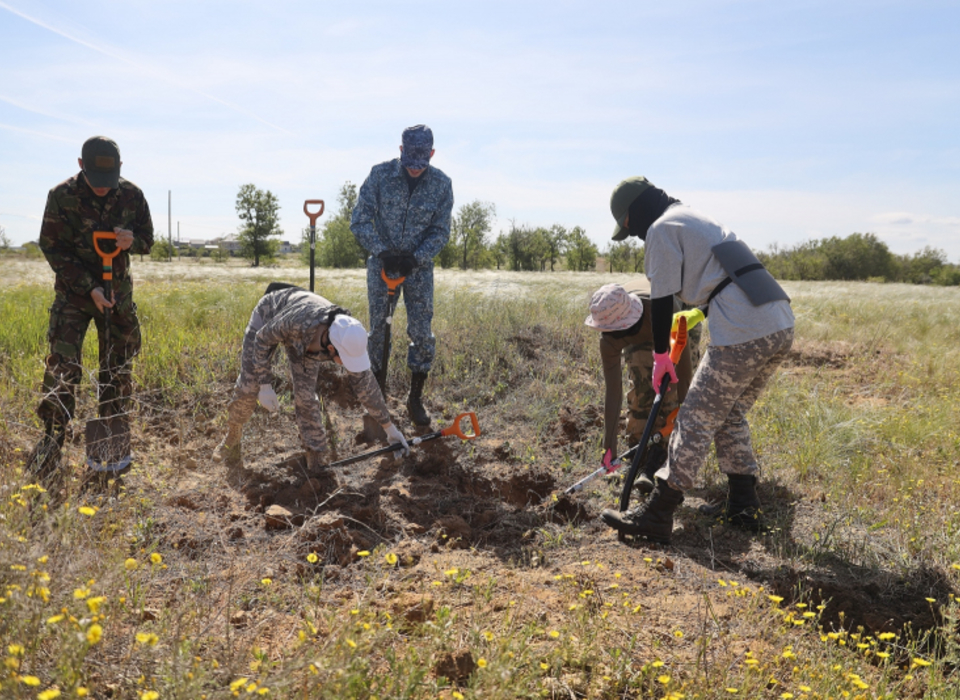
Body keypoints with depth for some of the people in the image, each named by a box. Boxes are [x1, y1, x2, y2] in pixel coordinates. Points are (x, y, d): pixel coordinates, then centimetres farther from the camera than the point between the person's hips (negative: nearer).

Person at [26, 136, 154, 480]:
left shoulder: (132, 196, -6)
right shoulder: (61, 196, -12)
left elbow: (147, 241, 4)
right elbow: (52, 248, -9)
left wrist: (131, 240, -21)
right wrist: (89, 288, -17)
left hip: (118, 291, 2)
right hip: (73, 291, -2)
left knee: (118, 368, 7)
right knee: (62, 366, -10)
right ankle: (51, 442, -1)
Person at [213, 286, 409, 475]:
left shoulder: (349, 339, -33)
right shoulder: (298, 322, -47)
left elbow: (365, 386, -18)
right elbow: (262, 339, -25)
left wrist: (390, 428, -10)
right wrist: (264, 386, -26)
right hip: (267, 317, -2)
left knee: (305, 397, -8)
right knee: (248, 387, -3)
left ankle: (318, 460, 4)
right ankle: (233, 437, 25)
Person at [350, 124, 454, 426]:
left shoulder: (441, 184, -8)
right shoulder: (380, 175, -11)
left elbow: (440, 232, -3)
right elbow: (360, 220, -9)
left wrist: (416, 258, -18)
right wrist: (382, 252, -21)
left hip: (418, 265, 1)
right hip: (382, 262, 0)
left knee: (422, 333, -2)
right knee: (378, 328, 3)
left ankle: (416, 398, 13)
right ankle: (378, 393, 19)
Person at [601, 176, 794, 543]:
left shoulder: (662, 228, 0)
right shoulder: (698, 219, 28)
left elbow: (662, 299, -2)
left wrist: (661, 354, 7)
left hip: (743, 333, -9)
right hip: (781, 327, 9)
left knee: (696, 420, -4)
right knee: (731, 416, 21)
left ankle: (656, 516, 1)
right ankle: (743, 506, 26)